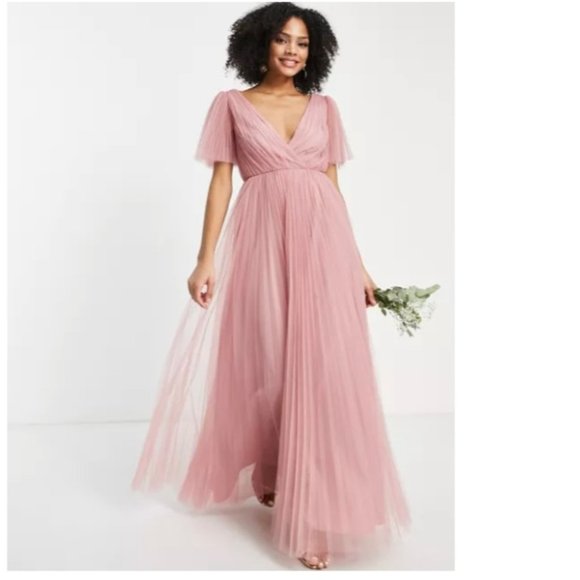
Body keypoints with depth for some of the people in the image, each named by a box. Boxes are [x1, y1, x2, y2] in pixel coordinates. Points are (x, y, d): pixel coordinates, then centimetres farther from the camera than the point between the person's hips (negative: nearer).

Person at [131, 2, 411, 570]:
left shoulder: (325, 108, 14)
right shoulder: (231, 104, 9)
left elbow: (333, 187, 12)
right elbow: (220, 183, 4)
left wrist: (358, 265, 8)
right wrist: (206, 260, -6)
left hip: (322, 240, 2)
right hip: (263, 241, -1)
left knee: (323, 371, -3)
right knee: (268, 367, 6)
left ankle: (313, 512, 4)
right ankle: (271, 477, 29)